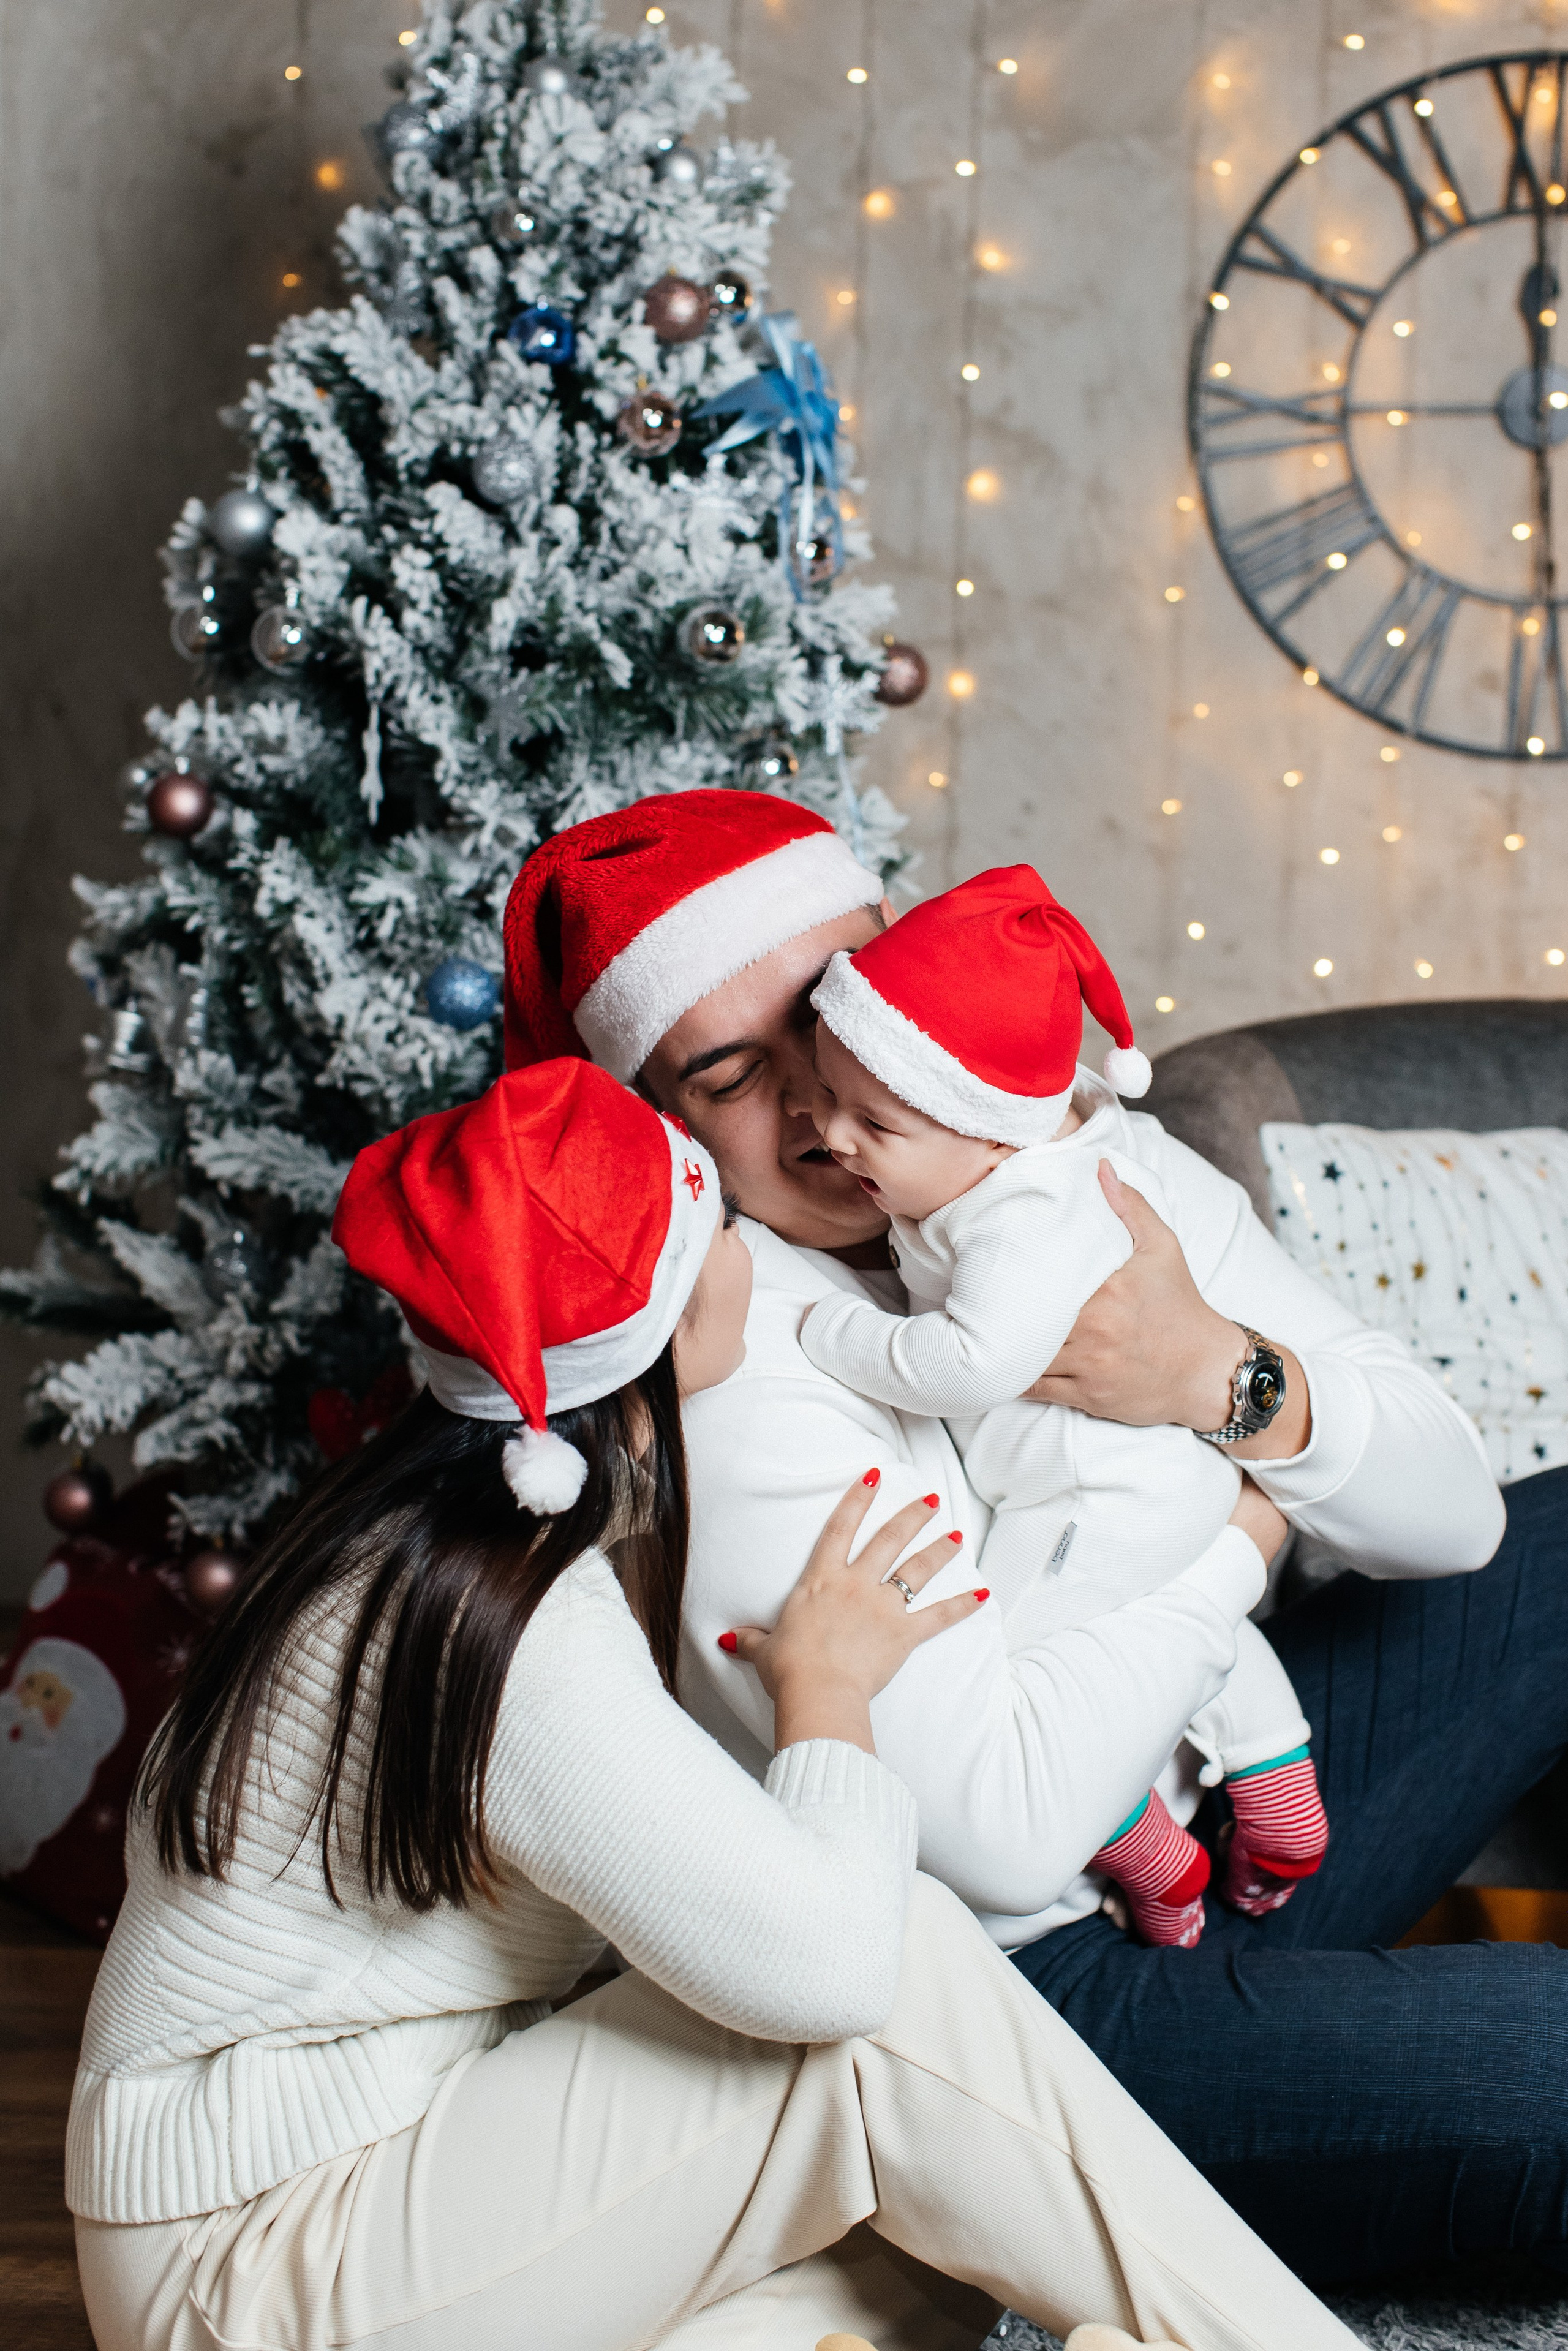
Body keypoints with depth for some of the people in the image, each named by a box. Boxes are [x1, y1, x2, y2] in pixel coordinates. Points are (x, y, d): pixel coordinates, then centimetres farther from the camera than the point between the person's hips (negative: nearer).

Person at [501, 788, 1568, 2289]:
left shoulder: (1098, 1167, -2)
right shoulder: (727, 1368, -24)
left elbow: (1447, 1516, -1)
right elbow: (1007, 1828, -30)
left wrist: (1227, 1379, -22)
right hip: (1036, 1977, -8)